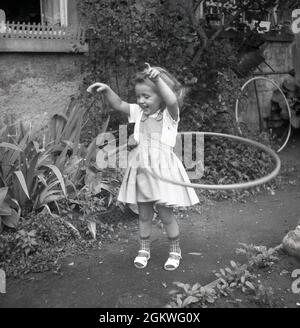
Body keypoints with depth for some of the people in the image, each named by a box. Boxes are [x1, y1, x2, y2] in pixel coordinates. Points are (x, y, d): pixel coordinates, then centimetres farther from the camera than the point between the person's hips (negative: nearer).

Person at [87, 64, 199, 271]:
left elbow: (172, 100, -28)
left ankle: (175, 250, 27)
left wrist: (157, 78, -36)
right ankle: (144, 249, 34)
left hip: (162, 169, -5)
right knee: (144, 215, 16)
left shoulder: (169, 114, -7)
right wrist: (107, 90, -20)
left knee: (166, 214, 6)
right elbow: (119, 104, -3)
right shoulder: (139, 112, 7)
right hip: (141, 168, 5)